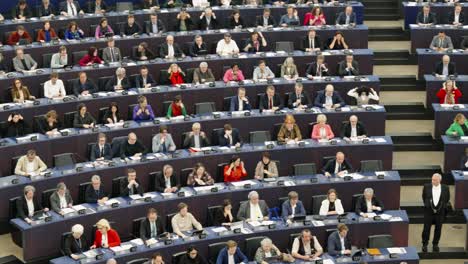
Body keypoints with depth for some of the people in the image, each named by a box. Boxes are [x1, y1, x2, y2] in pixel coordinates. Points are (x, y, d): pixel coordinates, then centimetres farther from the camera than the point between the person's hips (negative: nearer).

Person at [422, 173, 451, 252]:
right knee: (426, 229, 4)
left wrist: (443, 208, 6)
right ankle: (424, 244, 19)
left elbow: (447, 200, 7)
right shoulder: (427, 187, -7)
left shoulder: (445, 188, -7)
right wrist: (427, 205, 9)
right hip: (429, 211, 0)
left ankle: (435, 244, 26)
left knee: (438, 229, 9)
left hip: (440, 212, 0)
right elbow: (424, 197, 9)